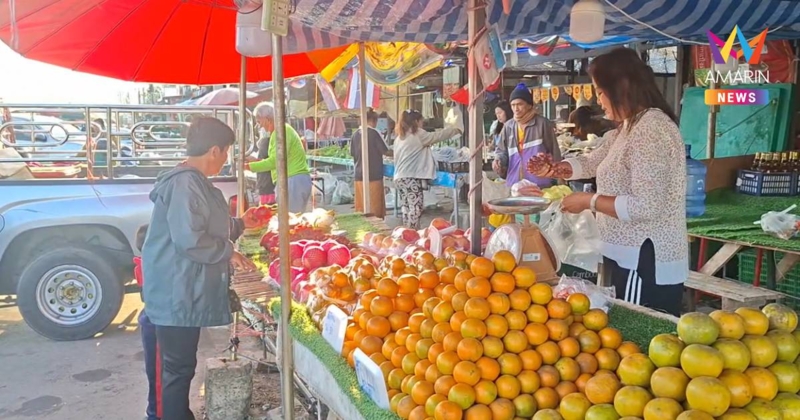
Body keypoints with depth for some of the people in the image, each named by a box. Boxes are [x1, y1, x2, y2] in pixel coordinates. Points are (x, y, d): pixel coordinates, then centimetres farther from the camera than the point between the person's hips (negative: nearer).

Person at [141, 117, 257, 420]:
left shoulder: (194, 181, 13)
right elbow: (189, 239, -28)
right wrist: (228, 253, -16)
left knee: (180, 364, 21)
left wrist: (240, 225, 31)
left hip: (184, 291, 11)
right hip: (177, 294, -11)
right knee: (178, 367, 1)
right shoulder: (185, 183, -21)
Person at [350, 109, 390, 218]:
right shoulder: (374, 133, -10)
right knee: (375, 207, 2)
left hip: (359, 175, 5)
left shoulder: (356, 134, 5)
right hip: (374, 175, -5)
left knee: (361, 206, 10)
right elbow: (386, 151, -7)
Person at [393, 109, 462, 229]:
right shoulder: (418, 135, -6)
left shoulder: (399, 137, 16)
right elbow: (438, 136, -4)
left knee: (407, 209, 9)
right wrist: (456, 129, 7)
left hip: (400, 177, 8)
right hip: (412, 177, -8)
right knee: (415, 209, -8)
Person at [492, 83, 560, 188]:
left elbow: (554, 153, -1)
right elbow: (502, 151, 17)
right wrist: (499, 161, -6)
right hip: (514, 184, 4)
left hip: (540, 184, -4)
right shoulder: (508, 126, 7)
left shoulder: (542, 123, -4)